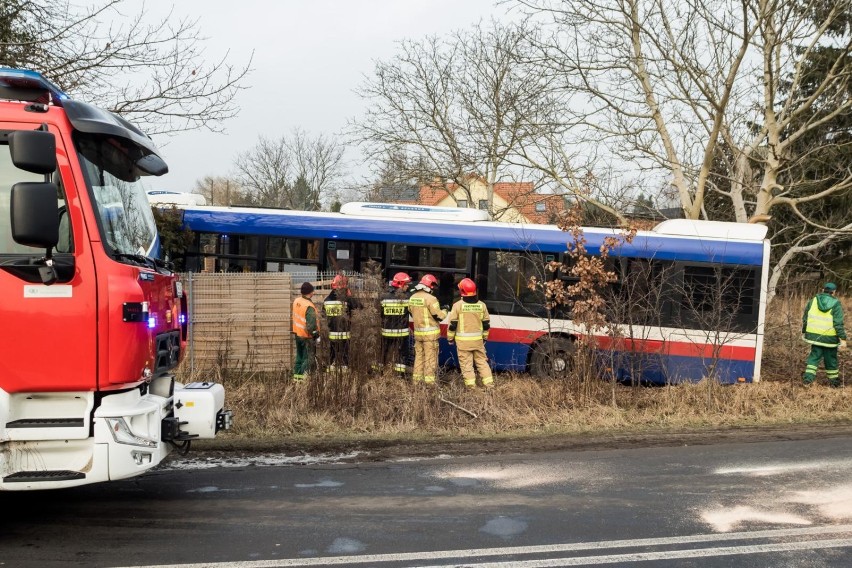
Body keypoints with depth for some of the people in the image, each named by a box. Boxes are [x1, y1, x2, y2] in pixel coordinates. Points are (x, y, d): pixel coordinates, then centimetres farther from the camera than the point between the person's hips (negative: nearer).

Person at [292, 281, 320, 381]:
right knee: (308, 359, 3)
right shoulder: (309, 307, -25)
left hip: (297, 334, 8)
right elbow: (311, 325, -27)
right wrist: (316, 336, -13)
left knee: (299, 357, 19)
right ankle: (303, 378, 3)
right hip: (307, 337, -8)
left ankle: (296, 376, 26)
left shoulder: (296, 301, -1)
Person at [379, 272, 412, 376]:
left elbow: (379, 314, 2)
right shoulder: (406, 297, -9)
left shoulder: (384, 297, -3)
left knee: (386, 353, 14)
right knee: (401, 354, 7)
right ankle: (400, 375, 6)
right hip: (401, 332, -2)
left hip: (386, 332, 2)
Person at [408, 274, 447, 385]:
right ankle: (429, 381, 1)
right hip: (430, 333, -7)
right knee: (430, 357, -1)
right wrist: (444, 311, 6)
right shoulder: (430, 298, -17)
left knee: (419, 355, 16)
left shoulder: (412, 298, 5)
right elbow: (438, 316, -14)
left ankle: (417, 378, 20)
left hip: (417, 332, 7)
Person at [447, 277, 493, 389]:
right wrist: (484, 337, 23)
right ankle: (489, 384, 12)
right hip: (478, 339, 4)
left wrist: (450, 338, 6)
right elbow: (486, 324, 10)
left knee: (466, 363, 3)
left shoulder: (458, 305, -10)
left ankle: (470, 385, 2)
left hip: (463, 340, -4)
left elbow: (452, 324, -6)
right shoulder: (481, 305, 3)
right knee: (482, 361, 13)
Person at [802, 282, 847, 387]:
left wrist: (804, 332, 21)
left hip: (814, 335, 3)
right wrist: (843, 339, -11)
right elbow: (838, 323, -14)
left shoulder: (813, 301, 3)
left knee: (814, 355, 12)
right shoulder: (836, 304, -9)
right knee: (831, 358, 11)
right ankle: (833, 380, 23)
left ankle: (808, 376, -1)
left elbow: (805, 318, 9)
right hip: (830, 338, -3)